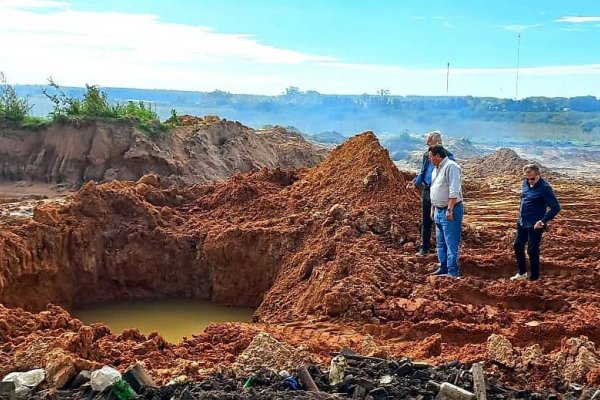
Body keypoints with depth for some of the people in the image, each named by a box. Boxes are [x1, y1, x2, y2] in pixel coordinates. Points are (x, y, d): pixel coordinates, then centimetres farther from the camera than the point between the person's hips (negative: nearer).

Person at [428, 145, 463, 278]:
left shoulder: (451, 167, -16)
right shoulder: (436, 169, 15)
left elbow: (454, 191, -22)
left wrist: (450, 210, -25)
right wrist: (433, 209, 22)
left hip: (449, 210, -10)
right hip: (439, 211, 10)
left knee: (451, 243, -8)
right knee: (441, 242, 16)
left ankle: (453, 272, -6)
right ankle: (443, 268, 25)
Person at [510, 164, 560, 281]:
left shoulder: (544, 188, -21)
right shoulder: (526, 182, 1)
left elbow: (556, 207, -21)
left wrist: (542, 221, -22)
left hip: (534, 225, -8)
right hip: (522, 222, 8)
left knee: (532, 251, 2)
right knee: (518, 246, 16)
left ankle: (534, 278, 19)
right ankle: (522, 273, 35)